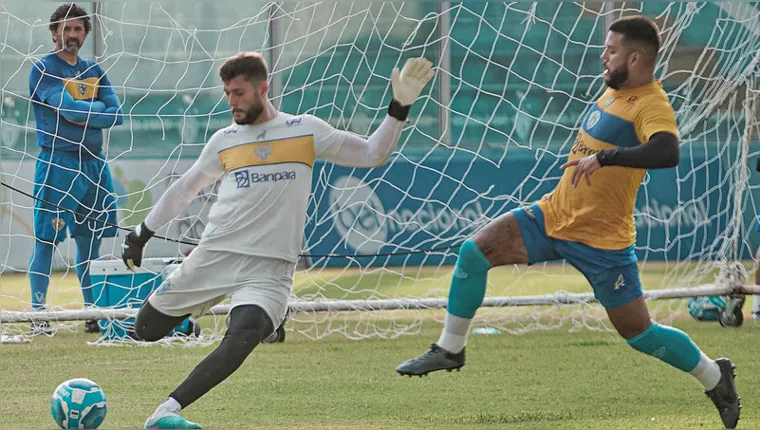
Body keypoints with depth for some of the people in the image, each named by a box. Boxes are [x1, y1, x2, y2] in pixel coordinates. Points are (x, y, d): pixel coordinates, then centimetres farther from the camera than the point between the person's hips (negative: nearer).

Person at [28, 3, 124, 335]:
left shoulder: (94, 71, 16)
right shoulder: (43, 69, -3)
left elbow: (117, 114, 5)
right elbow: (67, 107, -17)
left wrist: (81, 115, -8)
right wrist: (96, 110, -2)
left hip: (94, 164, 6)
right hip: (57, 164, -6)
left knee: (90, 239, 11)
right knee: (46, 240, -6)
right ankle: (39, 315, -5)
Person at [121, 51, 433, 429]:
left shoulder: (305, 130, 6)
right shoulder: (224, 140, 10)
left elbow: (371, 154, 6)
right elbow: (184, 189, 23)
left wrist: (399, 109, -5)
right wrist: (141, 234, 24)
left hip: (269, 269, -3)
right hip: (214, 256, 3)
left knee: (243, 338, -31)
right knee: (145, 330, 4)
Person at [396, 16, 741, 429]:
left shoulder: (652, 106, -21)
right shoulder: (614, 89, 7)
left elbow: (667, 152, -41)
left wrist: (604, 157, -44)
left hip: (601, 239, -8)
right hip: (553, 215, 8)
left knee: (637, 332, -2)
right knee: (473, 251, -5)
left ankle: (715, 377, 22)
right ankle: (450, 350, 10)